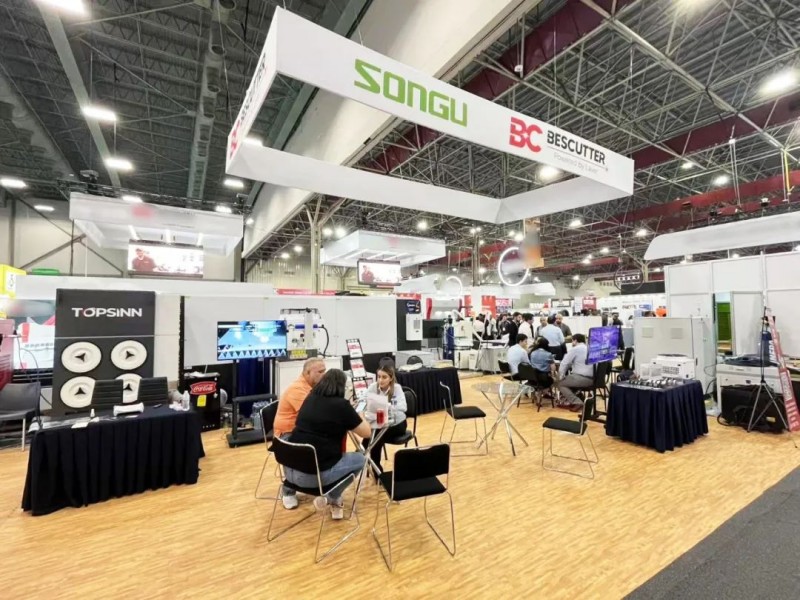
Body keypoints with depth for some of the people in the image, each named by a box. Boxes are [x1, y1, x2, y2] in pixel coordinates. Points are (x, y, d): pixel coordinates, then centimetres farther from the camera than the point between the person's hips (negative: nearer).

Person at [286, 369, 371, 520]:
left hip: (290, 470, 7)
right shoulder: (341, 405, -11)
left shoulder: (309, 399, 6)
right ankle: (332, 498, 14)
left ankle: (328, 496, 23)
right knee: (359, 459, 14)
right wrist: (357, 415, 16)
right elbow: (367, 432, -1)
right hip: (314, 474, -7)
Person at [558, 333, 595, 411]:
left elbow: (564, 364, -5)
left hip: (582, 378, -8)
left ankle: (577, 402, -5)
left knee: (561, 383, 10)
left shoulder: (574, 349, -4)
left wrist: (561, 377, 7)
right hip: (593, 379, 8)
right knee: (568, 379, 26)